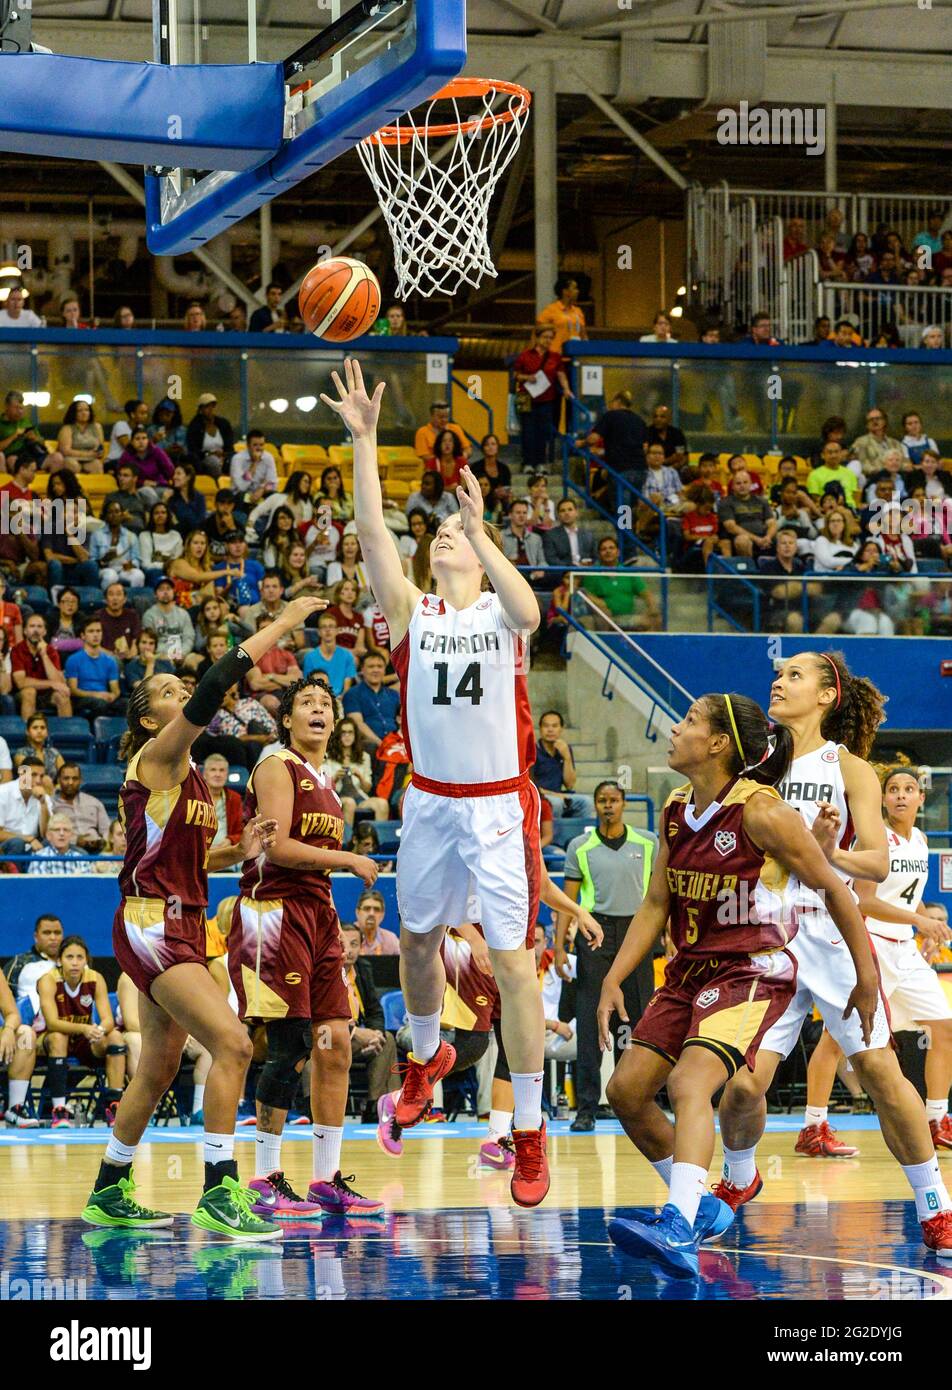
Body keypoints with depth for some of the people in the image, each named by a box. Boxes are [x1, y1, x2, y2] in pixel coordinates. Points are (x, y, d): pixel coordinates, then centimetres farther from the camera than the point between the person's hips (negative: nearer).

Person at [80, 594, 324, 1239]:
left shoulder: (189, 773, 18)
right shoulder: (157, 756, -8)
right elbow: (214, 688, -21)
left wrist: (239, 852, 6)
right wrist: (282, 624, -20)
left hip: (182, 928, 10)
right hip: (151, 926, -10)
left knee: (160, 1067, 15)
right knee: (232, 1043, -20)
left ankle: (109, 1194, 26)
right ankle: (219, 1192, -19)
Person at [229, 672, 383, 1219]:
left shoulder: (325, 780, 20)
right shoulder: (277, 768, -6)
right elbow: (277, 847, -17)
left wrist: (335, 931, 16)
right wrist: (349, 860, -10)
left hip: (317, 913, 8)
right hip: (273, 911, -8)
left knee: (335, 1045, 2)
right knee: (290, 1048, -11)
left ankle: (328, 1180, 7)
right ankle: (267, 1183, -5)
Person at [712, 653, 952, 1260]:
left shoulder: (849, 768, 1)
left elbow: (878, 863, -6)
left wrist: (831, 853, -25)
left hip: (832, 931, -2)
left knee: (881, 1071, -8)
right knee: (744, 1082, -8)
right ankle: (739, 1180, 23)